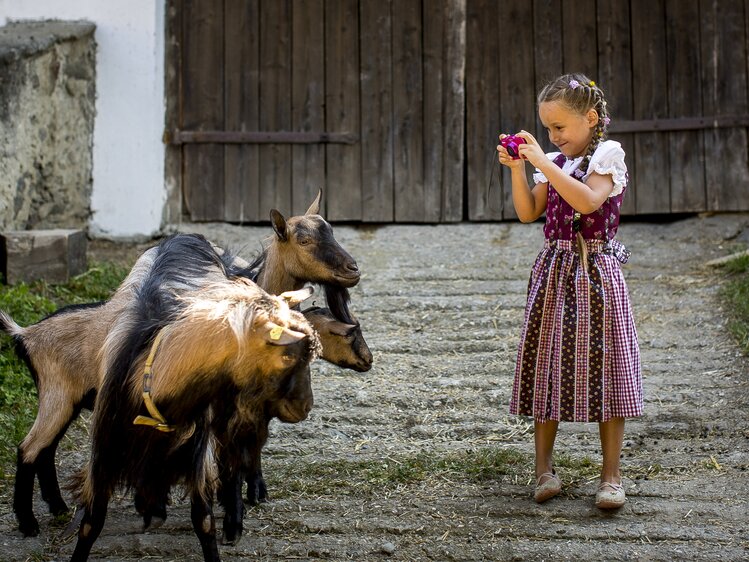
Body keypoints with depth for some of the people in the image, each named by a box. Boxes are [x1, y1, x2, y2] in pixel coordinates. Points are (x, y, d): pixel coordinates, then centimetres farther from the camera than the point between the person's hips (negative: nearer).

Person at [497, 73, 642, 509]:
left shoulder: (608, 154, -6)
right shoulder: (554, 162, 12)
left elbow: (588, 201, -23)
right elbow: (529, 213, 9)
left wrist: (543, 163, -23)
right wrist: (517, 169, -2)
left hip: (597, 271, -5)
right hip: (555, 271, 6)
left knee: (605, 369, -2)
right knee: (549, 368, 6)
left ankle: (611, 475, 4)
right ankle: (544, 467, 16)